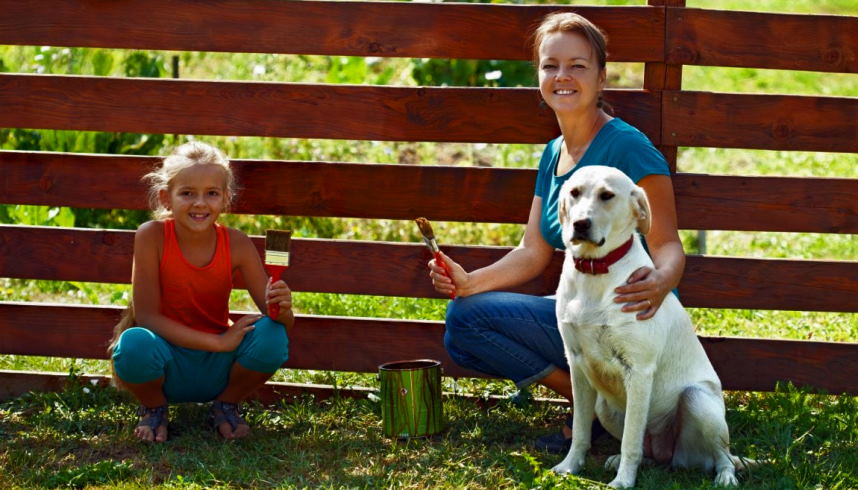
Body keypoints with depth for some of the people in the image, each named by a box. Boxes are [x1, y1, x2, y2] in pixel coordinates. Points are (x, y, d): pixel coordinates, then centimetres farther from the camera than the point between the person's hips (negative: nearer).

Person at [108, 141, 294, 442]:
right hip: (167, 367, -2)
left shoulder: (236, 245, -10)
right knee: (135, 343, -36)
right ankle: (153, 408, 0)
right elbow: (146, 316, -19)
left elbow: (281, 318, -9)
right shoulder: (152, 236, -16)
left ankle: (225, 406, 4)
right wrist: (219, 342, -25)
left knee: (272, 336, -27)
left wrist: (282, 309, -34)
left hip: (216, 369, 2)